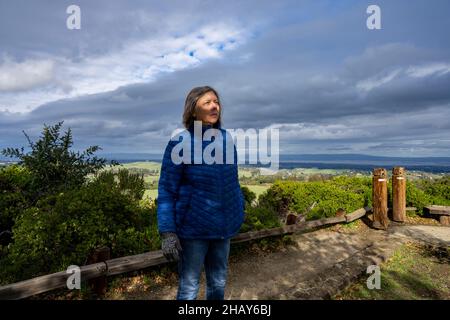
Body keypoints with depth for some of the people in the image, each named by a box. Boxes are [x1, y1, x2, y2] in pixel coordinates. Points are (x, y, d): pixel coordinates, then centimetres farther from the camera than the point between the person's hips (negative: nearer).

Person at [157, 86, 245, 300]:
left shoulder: (226, 139, 1)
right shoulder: (180, 143, -12)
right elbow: (166, 190, -12)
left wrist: (239, 211, 12)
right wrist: (167, 232, -17)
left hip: (224, 226, 5)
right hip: (193, 228, -4)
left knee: (218, 283, 21)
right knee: (189, 287, 11)